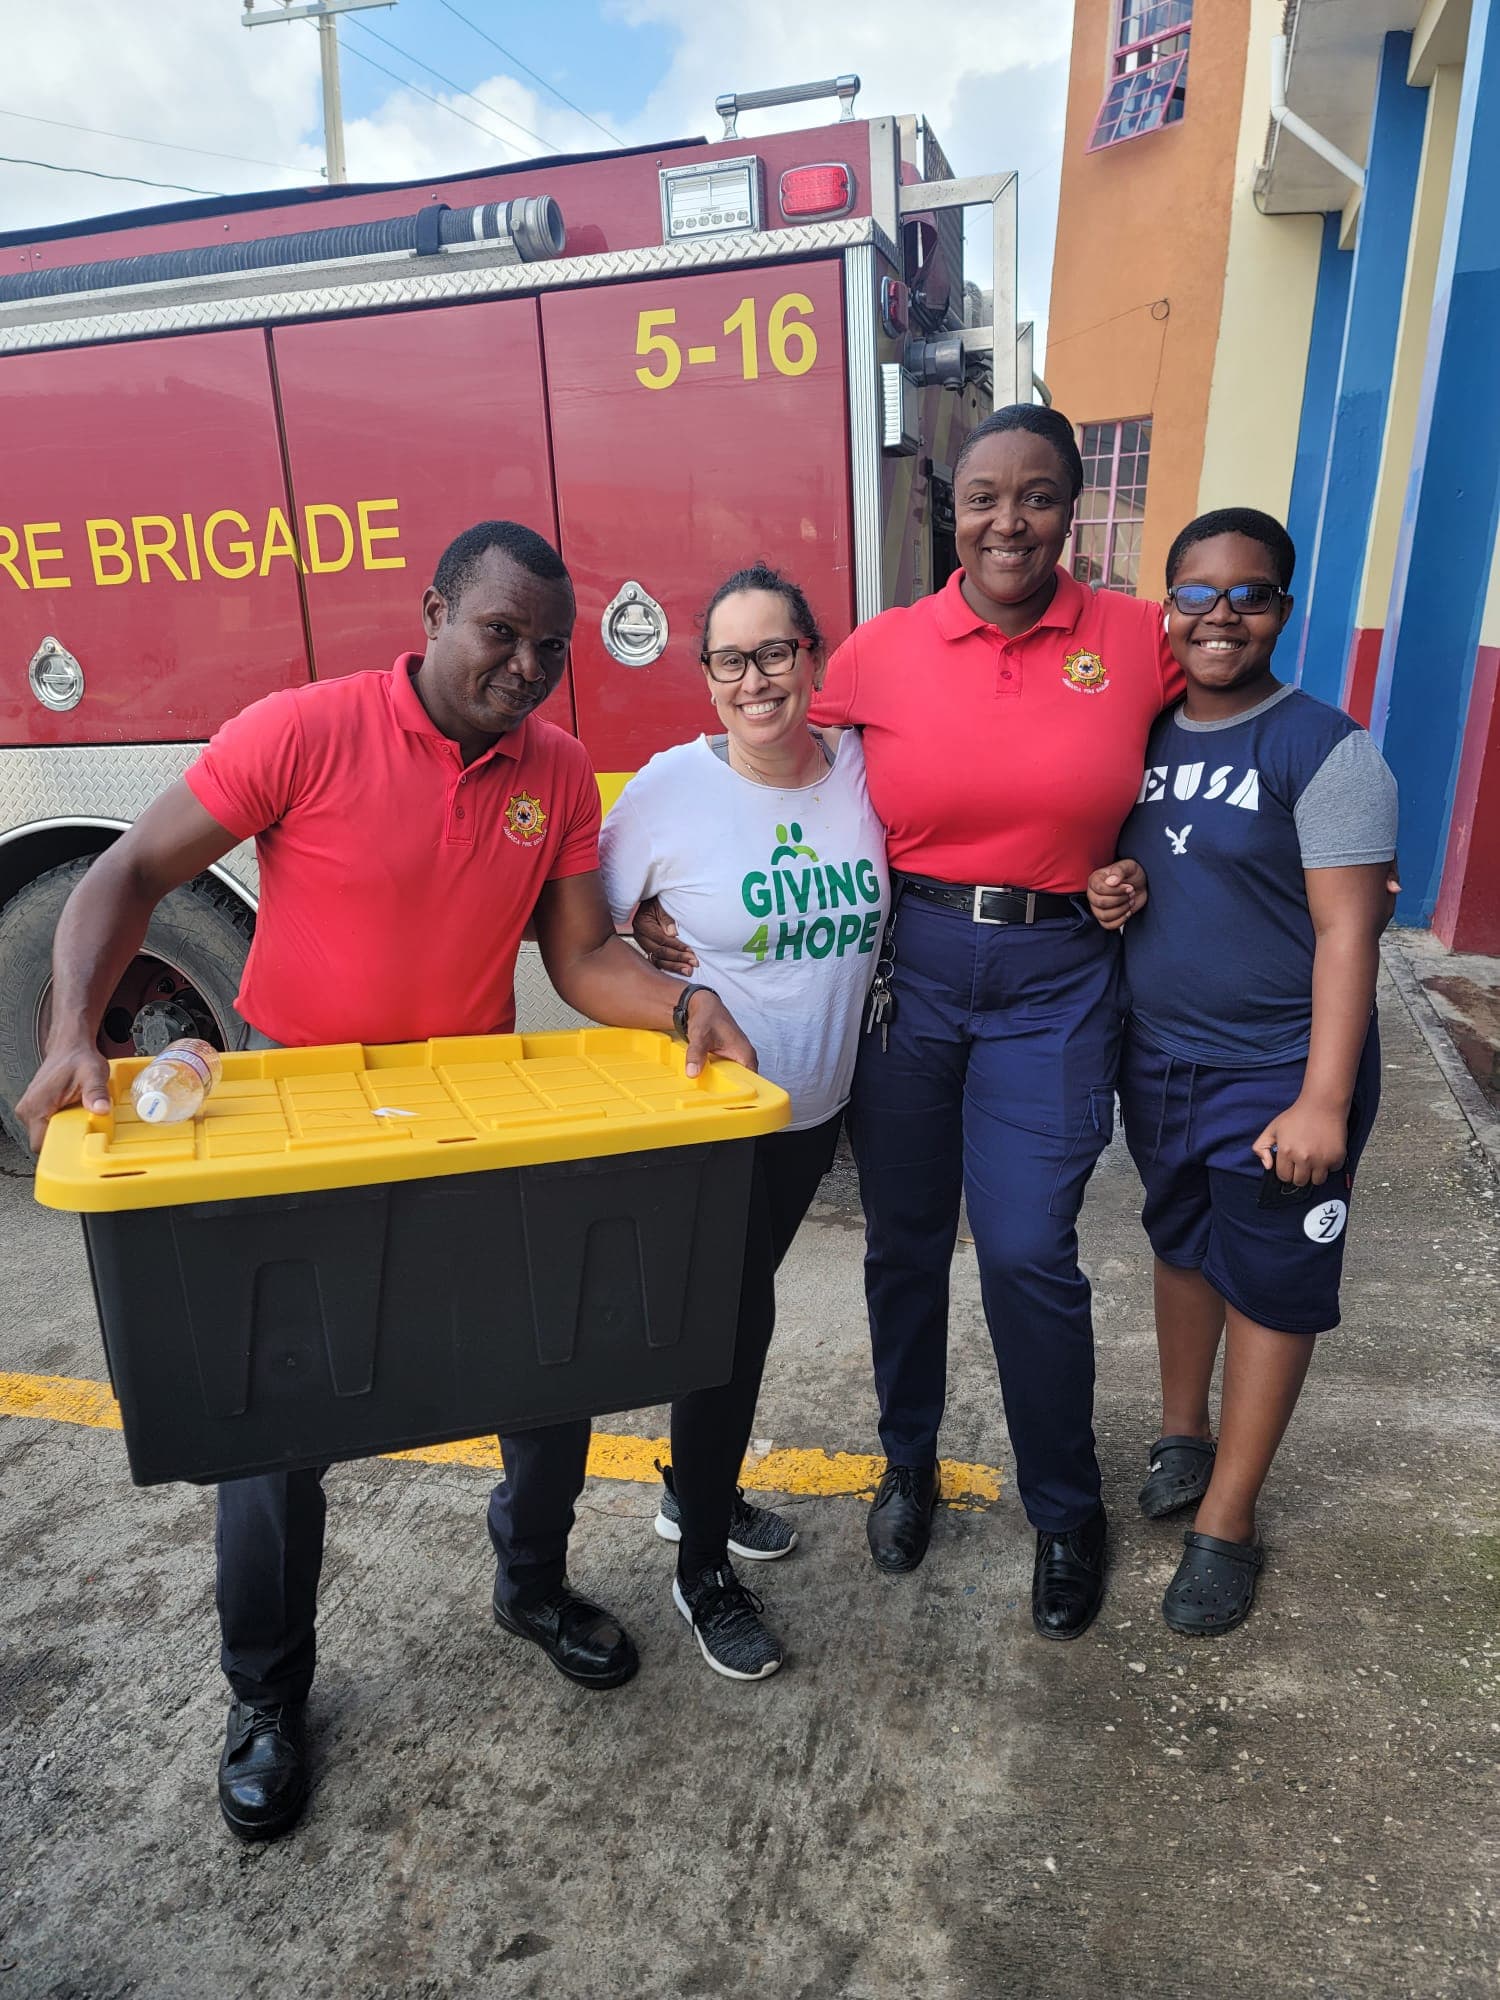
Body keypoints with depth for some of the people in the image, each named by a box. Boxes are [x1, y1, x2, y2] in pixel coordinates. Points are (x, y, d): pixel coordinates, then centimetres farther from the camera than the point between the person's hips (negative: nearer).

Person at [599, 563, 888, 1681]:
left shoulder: (863, 774, -3)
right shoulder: (672, 787, -13)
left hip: (816, 1108, 5)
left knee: (741, 1303, 21)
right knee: (735, 1319, 2)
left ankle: (696, 1487, 47)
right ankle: (703, 1573, 26)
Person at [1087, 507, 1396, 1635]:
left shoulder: (1325, 750, -12)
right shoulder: (1143, 738, 6)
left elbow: (1348, 930, -15)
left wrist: (1325, 1100, -21)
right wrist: (1108, 891, -7)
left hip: (1278, 1074, -5)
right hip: (1159, 1056, 5)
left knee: (1268, 1285, 6)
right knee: (1183, 1247, 19)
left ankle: (1226, 1522, 22)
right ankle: (1183, 1438, 40)